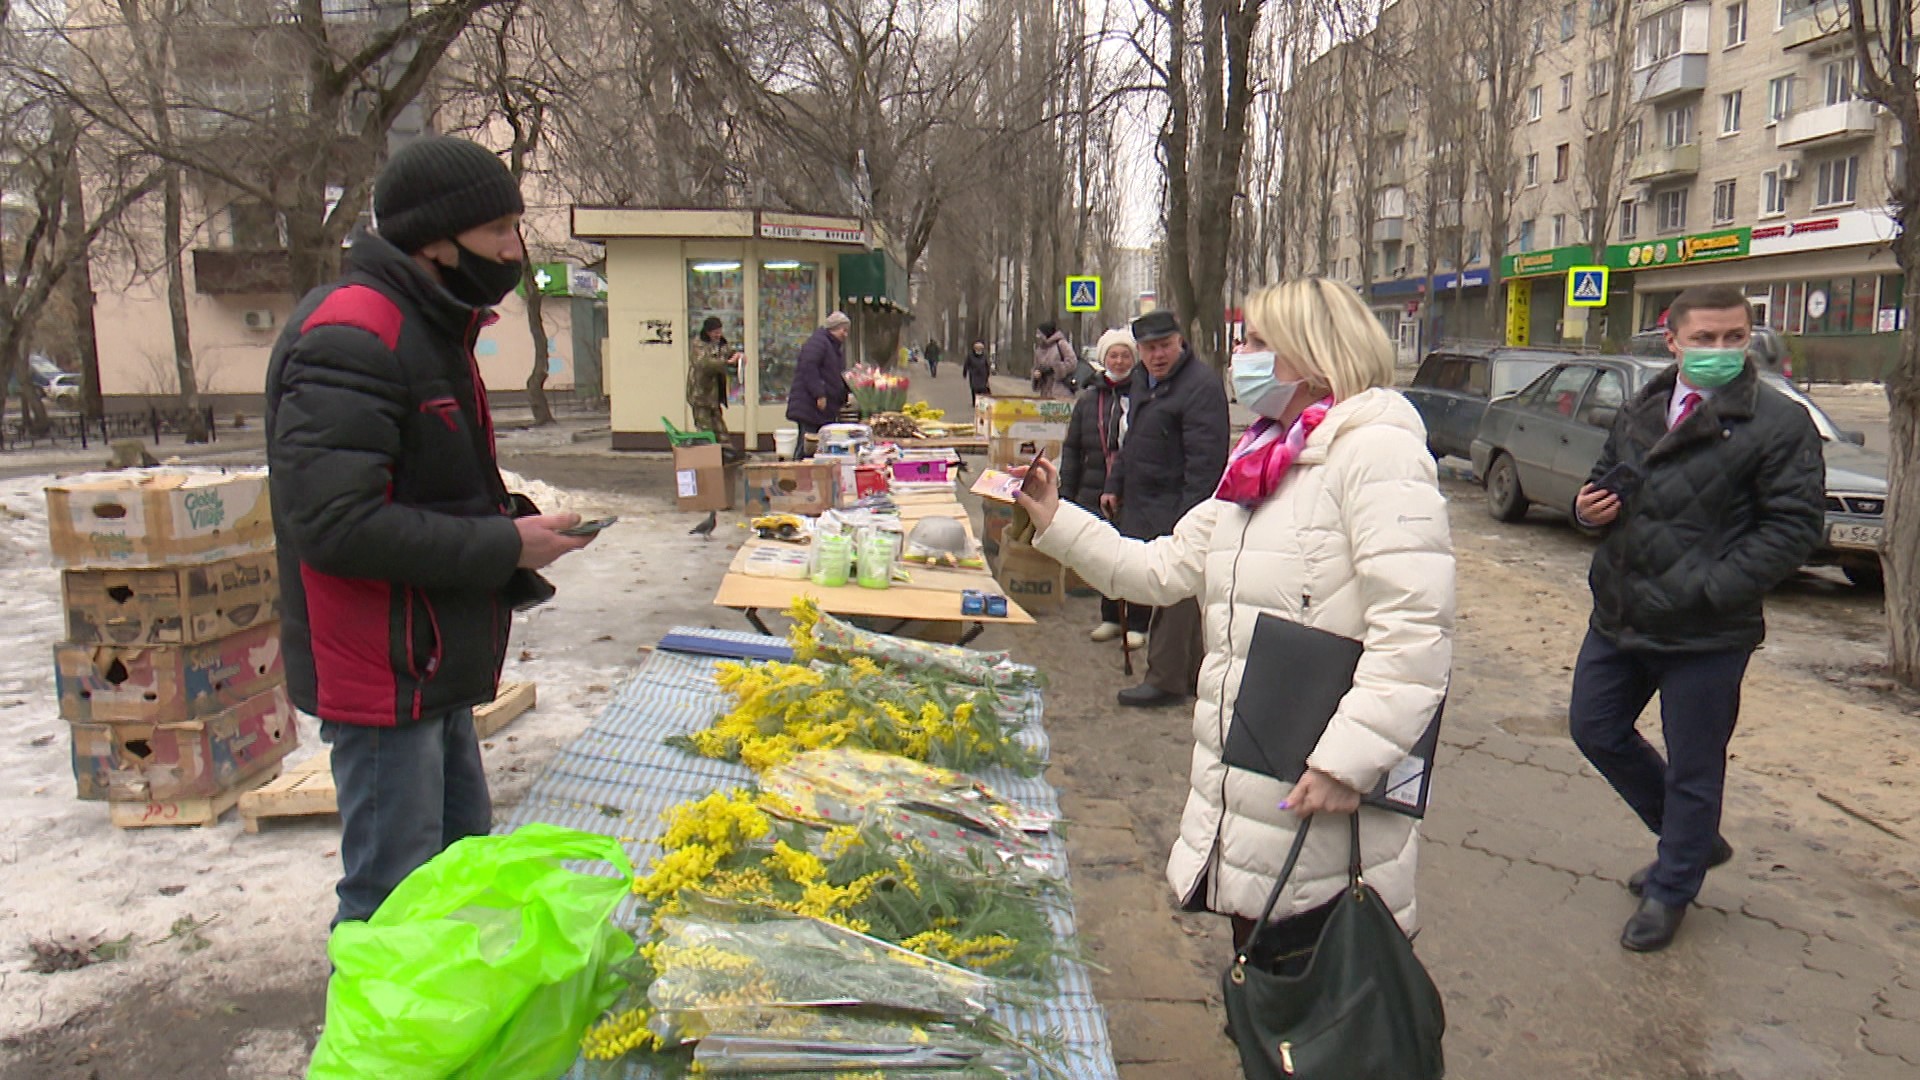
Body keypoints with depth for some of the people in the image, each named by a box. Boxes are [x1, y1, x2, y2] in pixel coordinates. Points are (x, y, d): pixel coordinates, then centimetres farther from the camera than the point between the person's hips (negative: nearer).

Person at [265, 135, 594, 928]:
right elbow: (331, 522, -28)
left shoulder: (430, 327, 13)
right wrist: (504, 546, -20)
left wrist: (514, 523, 3)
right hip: (382, 676, -10)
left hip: (433, 668, 10)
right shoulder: (352, 336, -19)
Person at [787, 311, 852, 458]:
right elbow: (809, 368, -20)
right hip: (809, 406, -10)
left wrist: (847, 394, 11)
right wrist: (819, 395, -24)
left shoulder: (836, 348, 23)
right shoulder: (817, 342, -9)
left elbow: (839, 376, 28)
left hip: (827, 409, 10)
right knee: (806, 446, -12)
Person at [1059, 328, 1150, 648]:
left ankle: (1137, 624, 14)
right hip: (1097, 494, 5)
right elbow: (1072, 448, 14)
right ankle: (1111, 618, 29)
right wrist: (1067, 493, 10)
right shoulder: (1089, 399, 10)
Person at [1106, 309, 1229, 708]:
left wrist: (1189, 515, -24)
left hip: (1176, 513, -9)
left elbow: (1204, 460, -21)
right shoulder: (1142, 380, 14)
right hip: (1144, 508, 9)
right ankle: (1192, 672, 26)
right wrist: (1115, 485, 25)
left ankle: (1166, 680, 4)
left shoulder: (1201, 385, -16)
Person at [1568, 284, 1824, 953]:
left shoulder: (1779, 423, -10)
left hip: (1706, 634, -7)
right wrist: (1591, 505, -1)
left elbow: (1794, 526, -14)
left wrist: (1710, 588, -22)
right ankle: (1693, 839, 38)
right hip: (1618, 616, 7)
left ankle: (1670, 891, 29)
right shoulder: (1641, 412, 9)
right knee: (1595, 730, 17)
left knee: (1693, 768, 8)